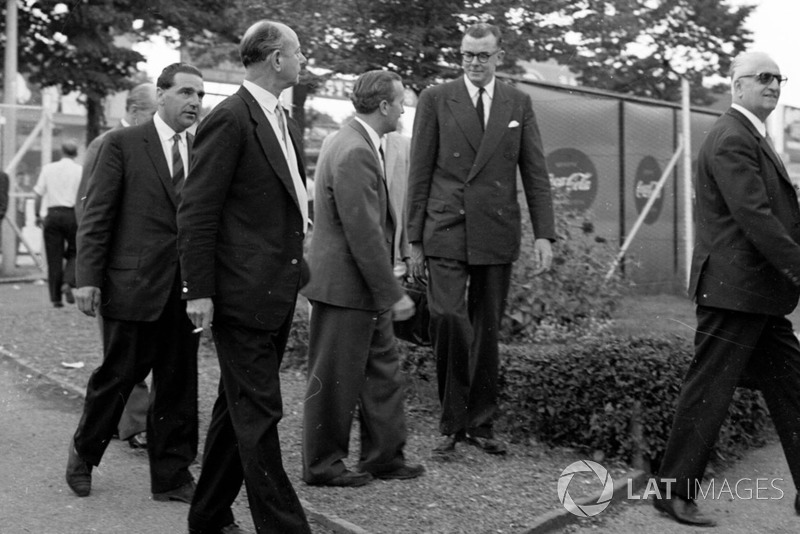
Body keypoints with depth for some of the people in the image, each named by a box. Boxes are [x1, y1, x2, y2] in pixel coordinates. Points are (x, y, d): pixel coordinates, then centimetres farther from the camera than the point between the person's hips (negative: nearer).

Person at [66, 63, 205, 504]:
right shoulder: (122, 144, -1)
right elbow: (96, 215, -4)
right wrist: (88, 277, -9)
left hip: (185, 289, 4)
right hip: (133, 285, -4)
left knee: (178, 384, 8)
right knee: (118, 375, 7)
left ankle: (172, 476, 20)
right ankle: (84, 455, 33)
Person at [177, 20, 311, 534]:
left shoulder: (283, 120, 16)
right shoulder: (230, 120, -13)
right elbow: (197, 211, -14)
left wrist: (303, 216, 9)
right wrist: (199, 290, -15)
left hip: (279, 289, 10)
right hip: (242, 293, -10)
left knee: (238, 408, 17)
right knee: (258, 415, -1)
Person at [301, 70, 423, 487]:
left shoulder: (359, 145, 12)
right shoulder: (355, 154, -21)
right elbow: (364, 234, -25)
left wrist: (387, 289, 20)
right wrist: (393, 293, -20)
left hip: (364, 286, 10)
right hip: (344, 284, -10)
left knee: (383, 369, 15)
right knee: (334, 380, 4)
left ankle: (385, 456, 27)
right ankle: (321, 465, 20)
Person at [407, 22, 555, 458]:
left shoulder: (519, 104, 11)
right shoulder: (435, 99, 5)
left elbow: (535, 172, 9)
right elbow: (419, 173, 3)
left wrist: (544, 234, 0)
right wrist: (415, 240, 0)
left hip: (497, 234, 2)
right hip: (446, 230, -2)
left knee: (487, 332, 6)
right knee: (448, 319, -15)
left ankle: (480, 423, 19)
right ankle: (451, 423, 0)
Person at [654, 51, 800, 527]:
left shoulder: (753, 138, 20)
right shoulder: (732, 139, -13)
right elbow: (754, 217, -22)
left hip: (761, 293, 10)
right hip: (735, 289, -10)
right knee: (709, 392, -2)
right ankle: (676, 492, 11)